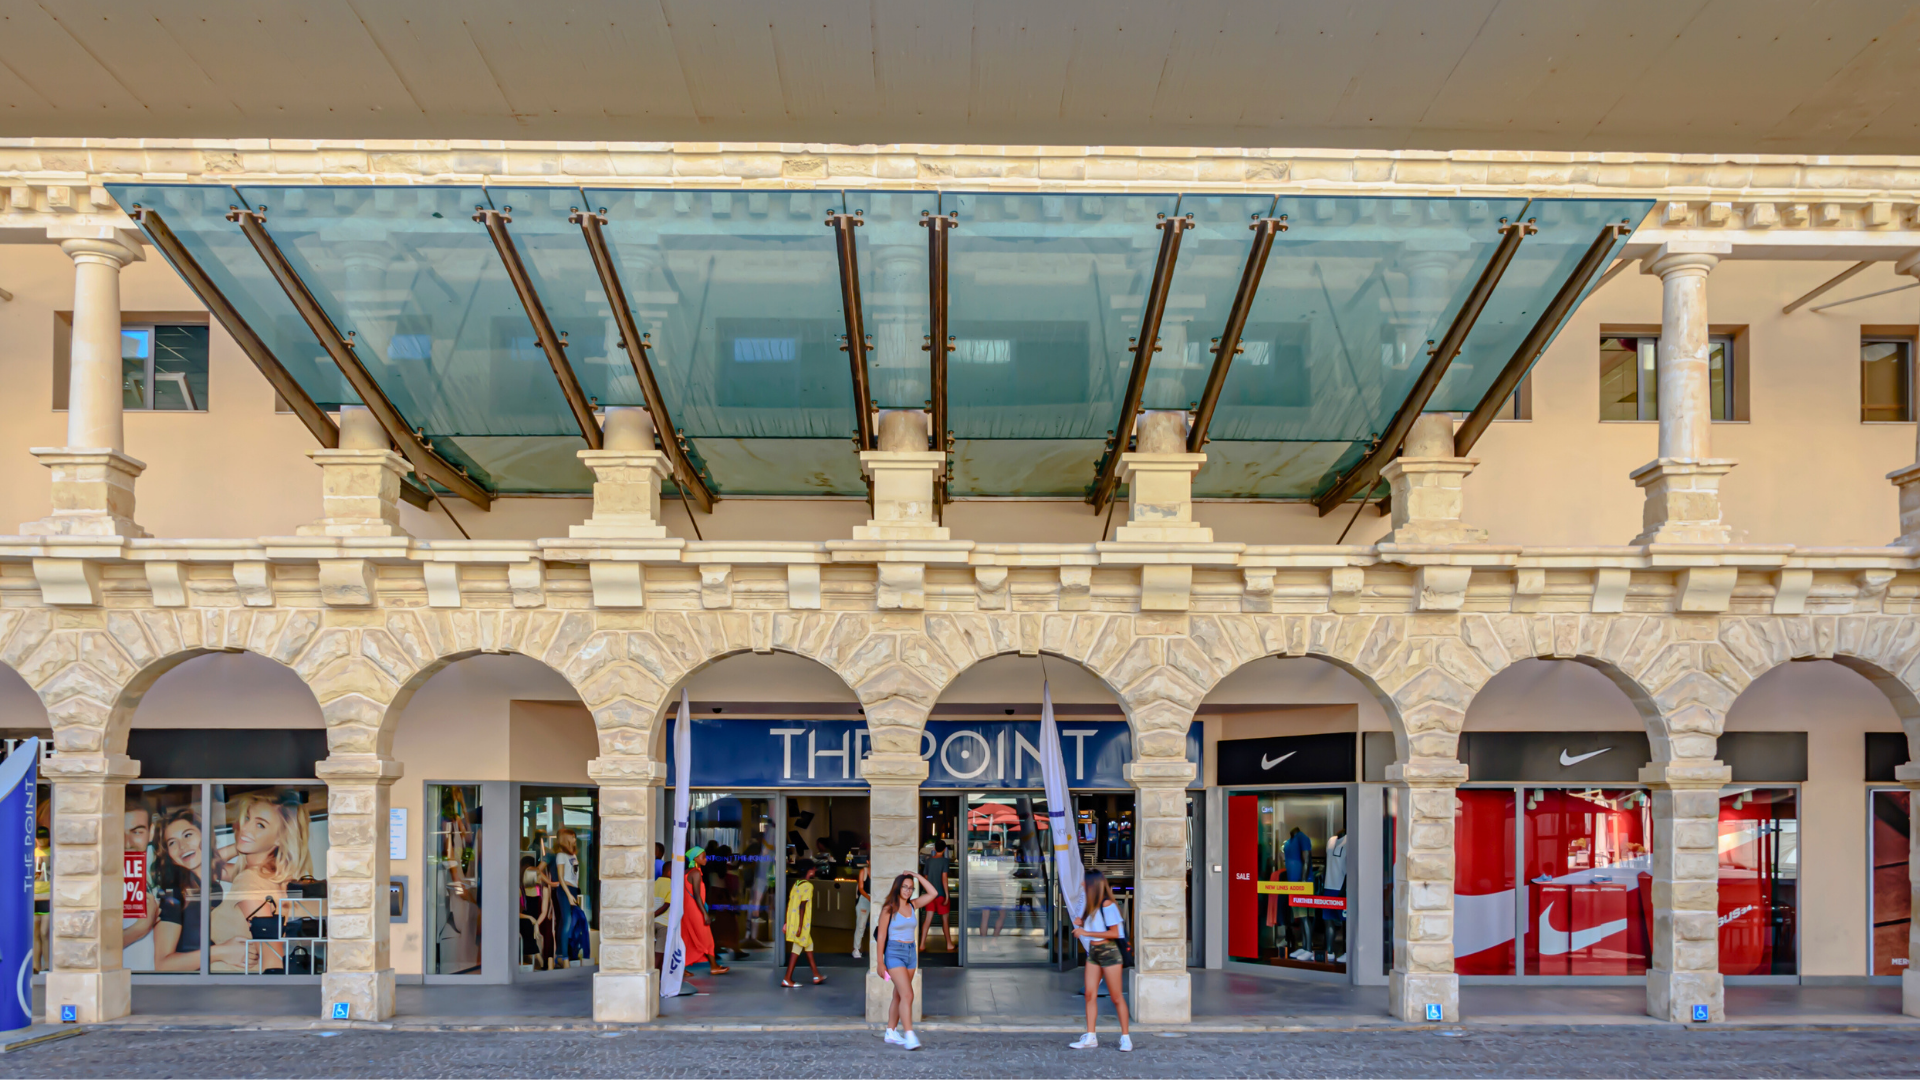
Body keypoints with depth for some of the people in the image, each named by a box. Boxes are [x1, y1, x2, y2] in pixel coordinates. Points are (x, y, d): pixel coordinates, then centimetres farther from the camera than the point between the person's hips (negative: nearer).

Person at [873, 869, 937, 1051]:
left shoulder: (912, 906, 7)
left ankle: (891, 1032, 22)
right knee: (907, 995, -16)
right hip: (894, 953, -6)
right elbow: (881, 936, -7)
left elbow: (932, 893, 7)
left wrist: (917, 876, 1)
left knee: (899, 995, 12)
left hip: (911, 953, 6)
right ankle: (909, 1036, -20)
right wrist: (880, 963, -8)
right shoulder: (889, 909, -8)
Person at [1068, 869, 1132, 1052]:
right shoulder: (1093, 905, 11)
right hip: (1093, 951, 8)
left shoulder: (1107, 905, -15)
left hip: (1108, 952, -8)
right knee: (1090, 994, 3)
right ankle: (1090, 1037, 6)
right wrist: (1082, 923, 2)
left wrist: (1086, 933, -19)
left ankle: (1125, 1037, 8)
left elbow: (1114, 933, -19)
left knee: (1116, 996, 0)